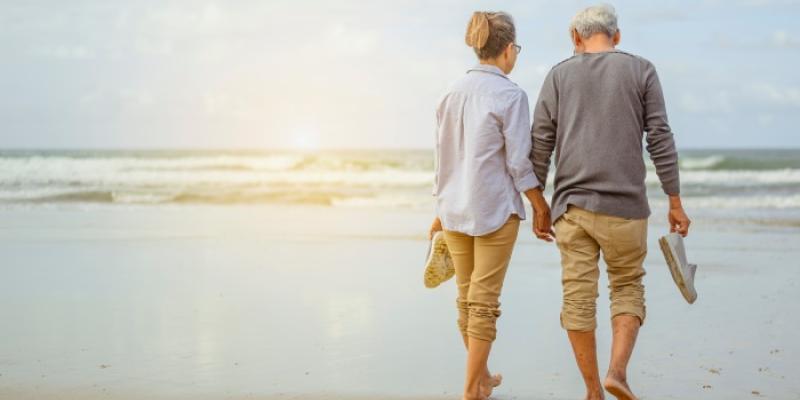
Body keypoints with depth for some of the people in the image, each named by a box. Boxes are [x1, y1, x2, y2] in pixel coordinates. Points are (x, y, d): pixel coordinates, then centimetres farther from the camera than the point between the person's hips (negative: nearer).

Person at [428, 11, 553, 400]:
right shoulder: (510, 94, -12)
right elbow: (519, 163, -13)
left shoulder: (453, 92, 7)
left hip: (455, 209, 6)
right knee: (484, 301, 0)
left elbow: (443, 157, 12)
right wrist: (542, 209, -3)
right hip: (495, 209, -6)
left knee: (467, 297, 15)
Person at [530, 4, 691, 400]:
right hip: (624, 205, -1)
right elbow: (660, 140, -2)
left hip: (571, 204, 1)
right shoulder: (641, 71, 4)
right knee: (627, 287, 14)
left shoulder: (559, 75, 7)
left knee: (578, 296, 6)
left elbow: (540, 145, 3)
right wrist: (675, 201, 2)